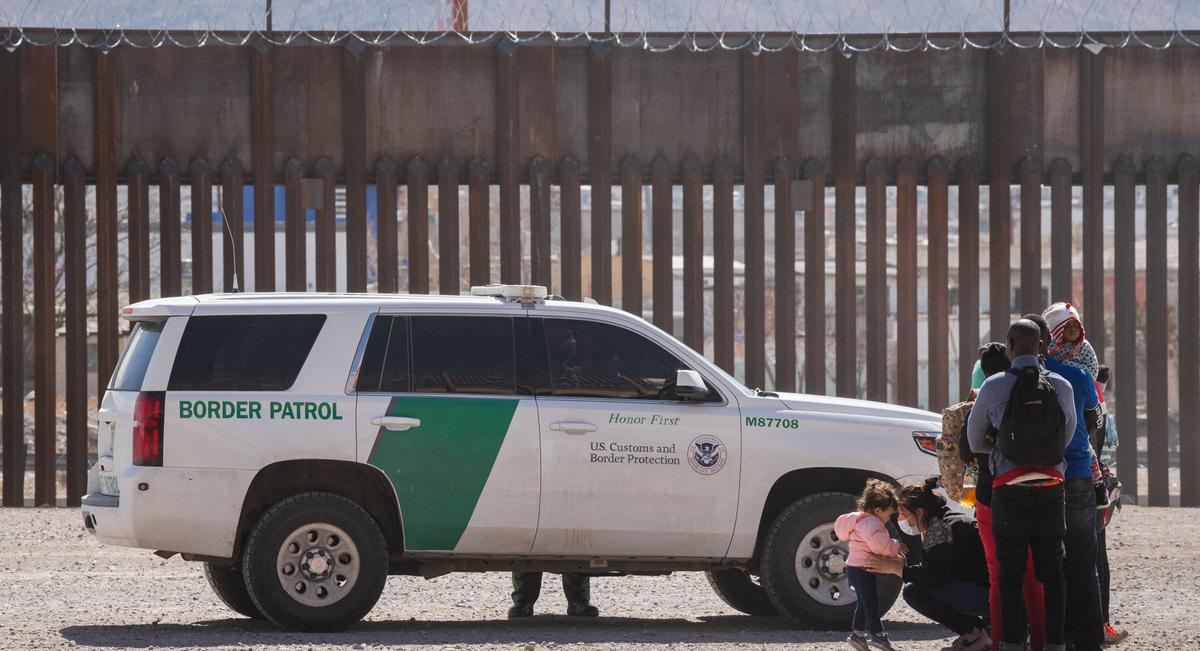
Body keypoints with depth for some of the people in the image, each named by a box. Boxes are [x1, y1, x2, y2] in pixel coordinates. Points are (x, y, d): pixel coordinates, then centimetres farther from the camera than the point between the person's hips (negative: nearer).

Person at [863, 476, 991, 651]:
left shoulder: (939, 527, -14)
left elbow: (937, 576, -20)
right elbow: (931, 570, 20)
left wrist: (895, 567, -12)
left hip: (987, 593, -10)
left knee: (914, 591, -13)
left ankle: (974, 634, -9)